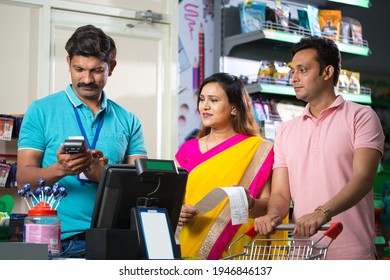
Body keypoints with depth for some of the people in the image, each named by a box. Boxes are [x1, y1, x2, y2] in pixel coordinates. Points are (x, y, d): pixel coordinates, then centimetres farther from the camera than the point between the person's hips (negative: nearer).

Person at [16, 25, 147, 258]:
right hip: (57, 238, -2)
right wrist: (60, 170, -19)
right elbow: (24, 178, 1)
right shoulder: (41, 111, 8)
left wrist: (103, 174, -13)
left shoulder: (128, 121, 14)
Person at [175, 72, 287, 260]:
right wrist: (176, 213, -9)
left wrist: (249, 203, -22)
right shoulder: (188, 150, 9)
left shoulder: (259, 151, -1)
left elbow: (268, 205, -2)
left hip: (237, 253, -3)